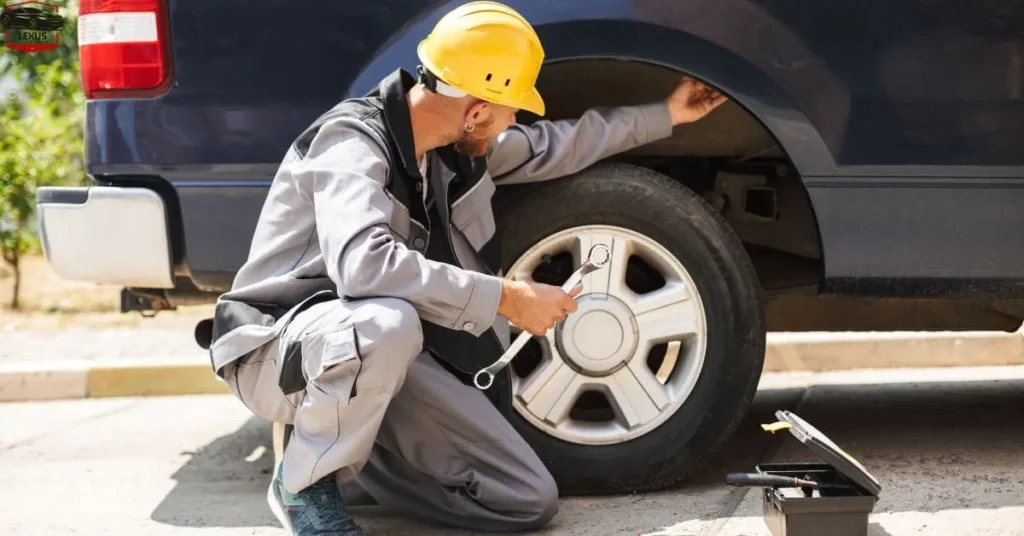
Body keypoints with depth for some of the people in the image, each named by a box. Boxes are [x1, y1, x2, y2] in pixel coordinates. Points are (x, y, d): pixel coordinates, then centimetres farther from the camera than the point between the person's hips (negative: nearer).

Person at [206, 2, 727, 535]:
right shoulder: (351, 141, -24)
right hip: (280, 349, -7)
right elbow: (366, 264, -42)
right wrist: (507, 298, -36)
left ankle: (346, 443, 12)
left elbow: (556, 145, 17)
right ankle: (306, 481, -15)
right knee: (387, 322, -43)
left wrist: (665, 114, 24)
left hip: (383, 351, 7)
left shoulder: (455, 146, -1)